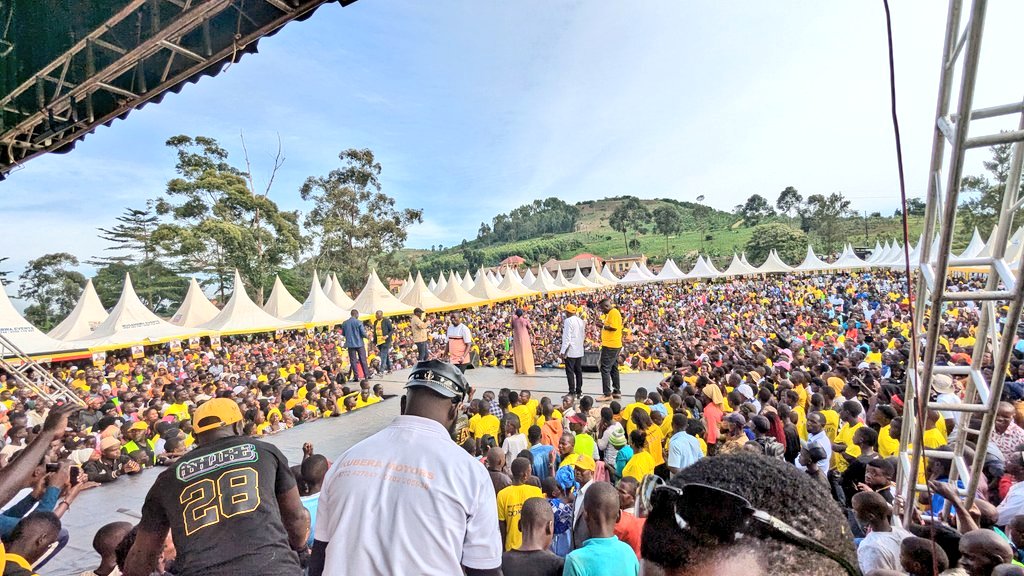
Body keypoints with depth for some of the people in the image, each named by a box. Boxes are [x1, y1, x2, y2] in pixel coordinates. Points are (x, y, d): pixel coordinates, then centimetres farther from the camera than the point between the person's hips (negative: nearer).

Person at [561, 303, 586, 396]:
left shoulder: (568, 321, -14)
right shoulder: (581, 321, 11)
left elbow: (567, 337, -18)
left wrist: (563, 351, -15)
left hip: (570, 351, -8)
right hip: (579, 351, 8)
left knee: (570, 372, -3)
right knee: (578, 371, 12)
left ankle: (572, 392, -2)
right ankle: (579, 391, 17)